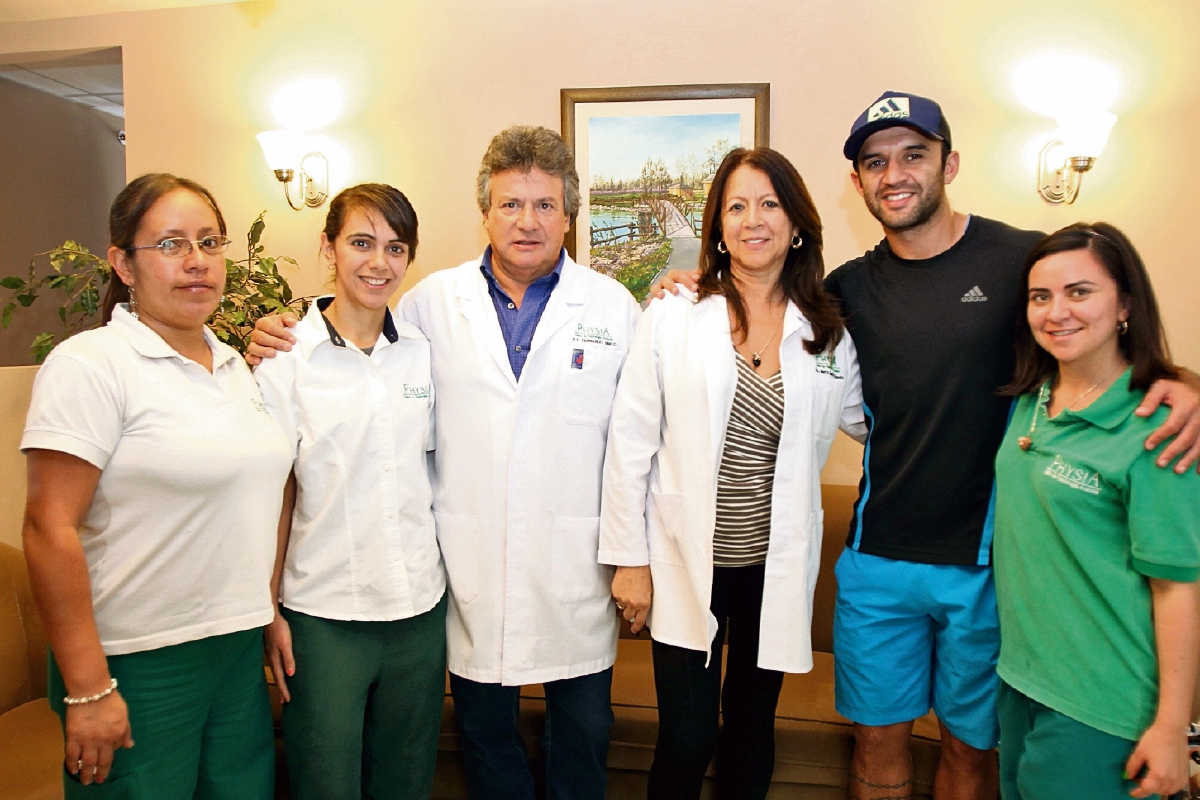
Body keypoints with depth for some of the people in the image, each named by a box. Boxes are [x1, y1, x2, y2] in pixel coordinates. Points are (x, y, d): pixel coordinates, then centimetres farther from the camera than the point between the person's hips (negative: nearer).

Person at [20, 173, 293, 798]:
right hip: (136, 667, -6)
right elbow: (50, 528, -16)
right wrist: (87, 689, -17)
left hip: (240, 651, 7)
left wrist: (272, 617, 13)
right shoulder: (90, 364, -12)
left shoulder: (234, 365, 9)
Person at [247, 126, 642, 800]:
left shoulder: (614, 306, -1)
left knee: (585, 733, 16)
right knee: (485, 735, 19)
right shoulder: (432, 302, 2)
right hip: (471, 568, 1)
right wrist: (278, 349, -6)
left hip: (577, 571, 0)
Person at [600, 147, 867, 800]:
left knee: (751, 731, 17)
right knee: (685, 745, 3)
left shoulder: (829, 333, 2)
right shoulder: (673, 317, -5)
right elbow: (631, 442, -5)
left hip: (776, 566, 3)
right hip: (685, 562, -2)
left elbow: (868, 421, 16)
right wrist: (629, 559, -5)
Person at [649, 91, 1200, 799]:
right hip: (878, 561, 2)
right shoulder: (849, 288, 2)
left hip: (988, 561, -2)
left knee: (971, 743, 18)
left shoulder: (1027, 261, -8)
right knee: (879, 734, 16)